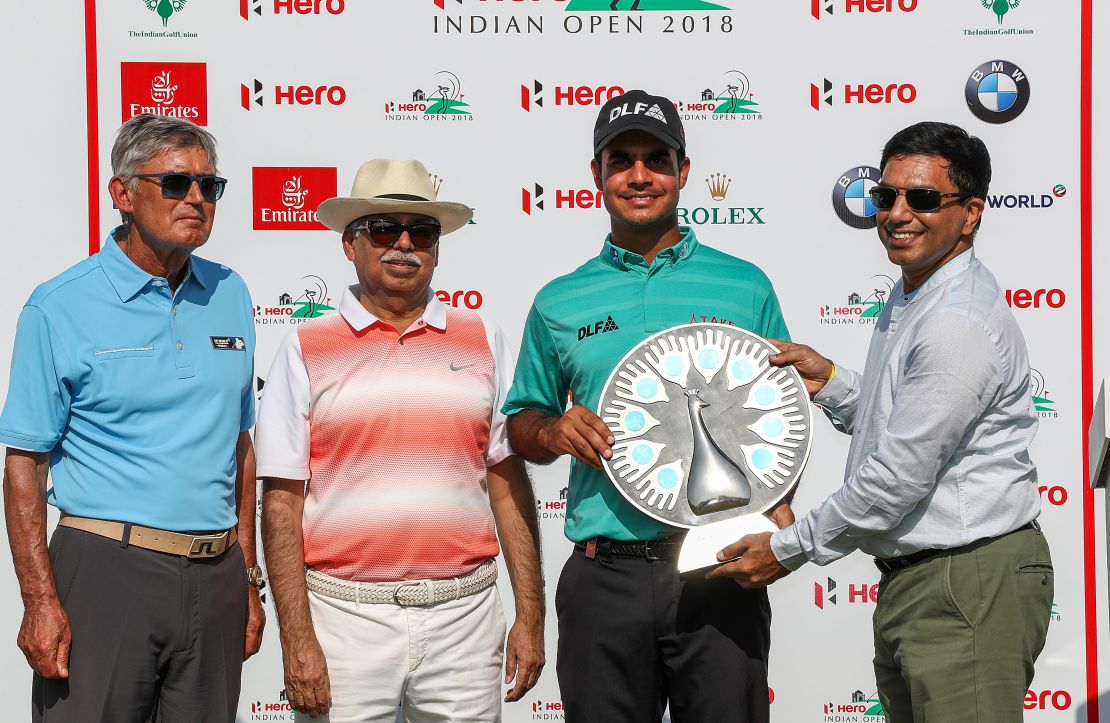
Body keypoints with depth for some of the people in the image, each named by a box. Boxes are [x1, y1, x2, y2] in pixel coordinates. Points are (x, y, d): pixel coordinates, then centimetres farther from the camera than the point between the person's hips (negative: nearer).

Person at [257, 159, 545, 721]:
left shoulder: (483, 342, 9)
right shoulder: (306, 350, 3)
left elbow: (508, 482, 9)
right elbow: (282, 501, -1)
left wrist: (530, 616, 4)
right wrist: (297, 638, -8)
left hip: (463, 614, 2)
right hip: (346, 616, -2)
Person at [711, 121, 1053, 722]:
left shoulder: (959, 324, -20)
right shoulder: (908, 299, 14)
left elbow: (898, 475, -20)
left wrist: (788, 549, -11)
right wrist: (828, 381, 6)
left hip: (971, 583, -10)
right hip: (909, 577, 10)